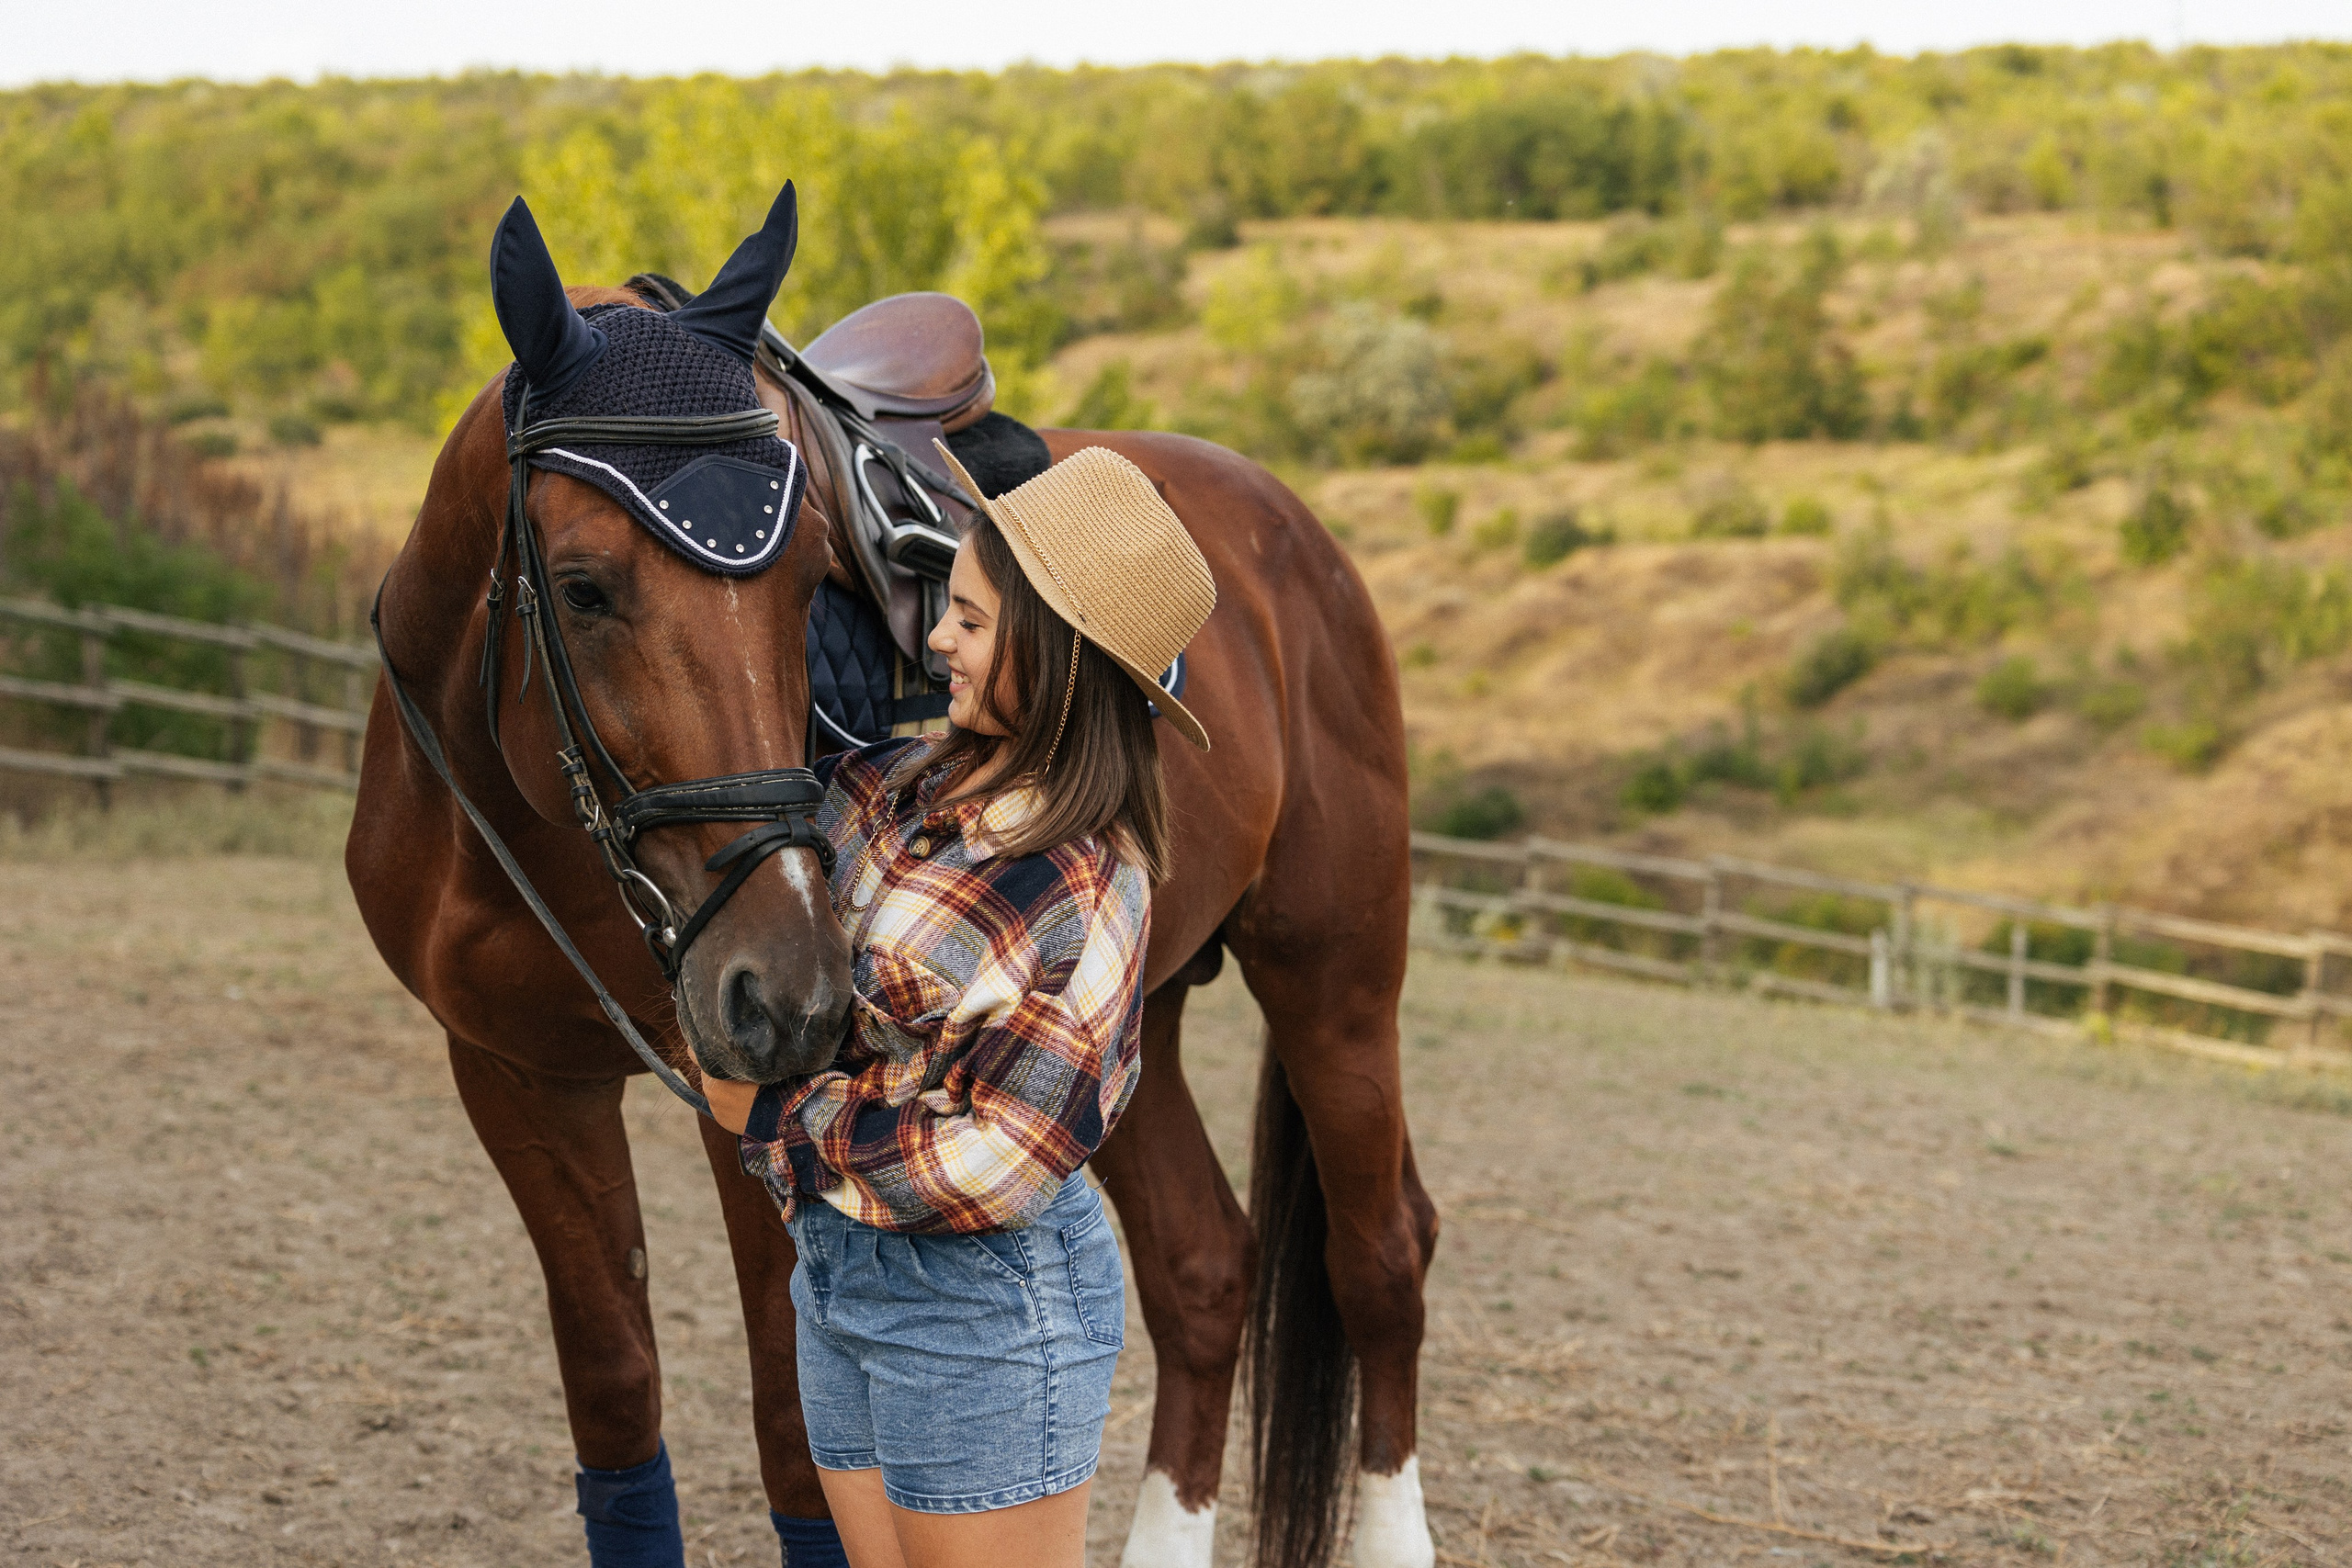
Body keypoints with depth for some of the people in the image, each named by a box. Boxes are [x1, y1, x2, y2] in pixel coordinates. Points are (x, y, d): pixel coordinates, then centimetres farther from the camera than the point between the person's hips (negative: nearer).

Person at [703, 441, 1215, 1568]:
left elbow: (999, 1162, -22)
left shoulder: (1081, 890, -22)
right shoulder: (913, 782, 1)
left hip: (982, 1308, -8)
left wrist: (775, 1118, -14)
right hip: (841, 1268, 8)